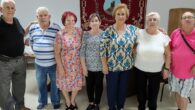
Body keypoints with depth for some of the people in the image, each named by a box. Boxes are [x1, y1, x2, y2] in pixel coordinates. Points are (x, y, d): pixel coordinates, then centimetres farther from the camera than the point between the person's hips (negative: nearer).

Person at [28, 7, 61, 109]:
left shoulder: (56, 28, -12)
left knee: (55, 84, 14)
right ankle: (42, 101, 42)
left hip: (53, 63, -3)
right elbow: (31, 43, 14)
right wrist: (37, 53, 12)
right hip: (39, 63, 3)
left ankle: (56, 101, 36)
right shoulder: (32, 28, 0)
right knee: (41, 84, 19)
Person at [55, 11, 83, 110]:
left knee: (76, 83, 16)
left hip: (77, 64, 2)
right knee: (65, 83, 15)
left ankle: (72, 101, 44)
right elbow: (57, 52, -10)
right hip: (65, 64, -2)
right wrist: (60, 67, -12)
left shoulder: (79, 31, -6)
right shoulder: (60, 34, -14)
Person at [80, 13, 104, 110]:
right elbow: (82, 51, -4)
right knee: (89, 85, 14)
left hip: (100, 66, -1)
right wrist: (83, 66, -7)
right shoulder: (86, 34, -3)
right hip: (88, 65, 1)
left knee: (98, 85, 12)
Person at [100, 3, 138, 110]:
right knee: (112, 89, 13)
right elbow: (102, 49, -10)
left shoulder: (132, 29, -2)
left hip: (126, 66, 3)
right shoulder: (108, 31, -11)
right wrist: (104, 65, -11)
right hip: (112, 66, -3)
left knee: (123, 88, 19)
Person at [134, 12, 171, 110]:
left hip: (156, 71, 0)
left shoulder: (164, 36, -6)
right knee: (141, 92, 18)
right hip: (140, 69, 0)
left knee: (153, 93, 15)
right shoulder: (139, 33, -9)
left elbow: (168, 54, 2)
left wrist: (167, 68, 2)